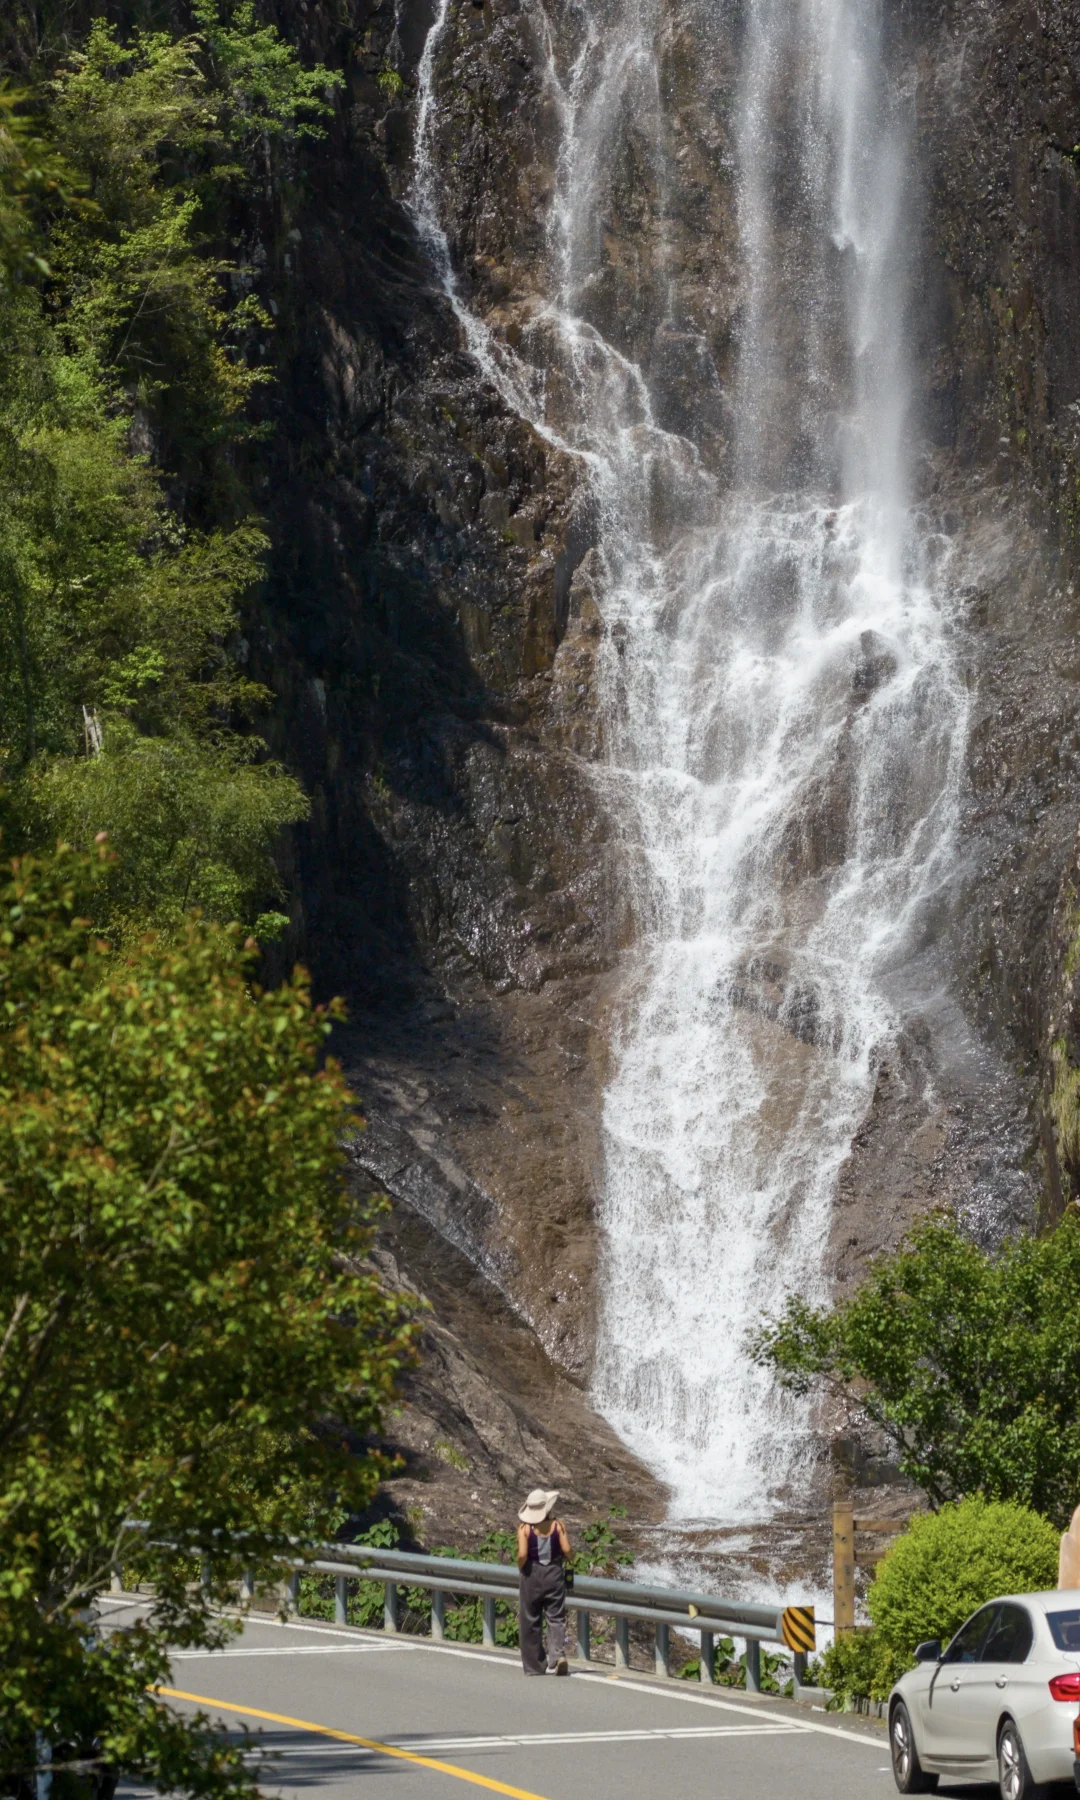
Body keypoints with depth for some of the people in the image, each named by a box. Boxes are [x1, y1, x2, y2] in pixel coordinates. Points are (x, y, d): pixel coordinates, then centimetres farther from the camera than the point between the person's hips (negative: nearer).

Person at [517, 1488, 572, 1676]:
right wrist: (562, 1559, 13)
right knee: (556, 1618, 4)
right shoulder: (557, 1525, -6)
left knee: (531, 1620, 10)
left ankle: (535, 1665, 13)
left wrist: (522, 1568, 3)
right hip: (554, 1574, 0)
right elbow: (567, 1551, -9)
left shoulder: (524, 1528, -8)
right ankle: (558, 1652, -20)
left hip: (532, 1576, 0)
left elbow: (522, 1554, -17)